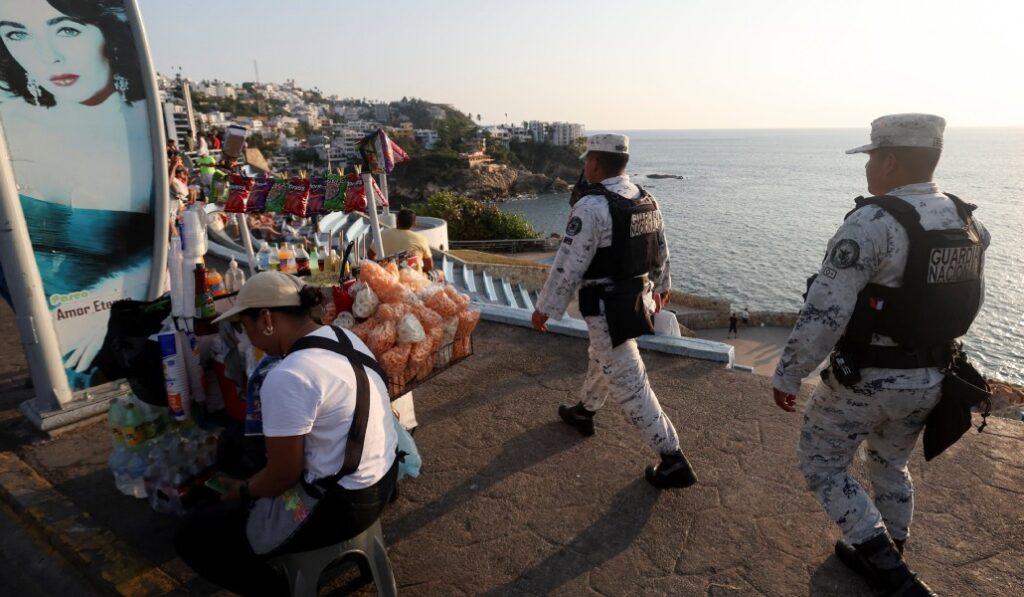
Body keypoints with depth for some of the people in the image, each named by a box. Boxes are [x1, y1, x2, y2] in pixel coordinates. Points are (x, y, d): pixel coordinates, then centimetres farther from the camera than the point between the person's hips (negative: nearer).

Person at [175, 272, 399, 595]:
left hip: (341, 503, -9)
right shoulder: (342, 336, 1)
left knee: (192, 536, 4)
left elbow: (283, 475, -18)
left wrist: (243, 491, 4)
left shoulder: (286, 379, -27)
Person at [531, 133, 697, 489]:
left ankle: (673, 462, 8)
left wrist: (545, 308, -11)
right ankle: (583, 413, 50)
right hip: (637, 299, 9)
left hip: (608, 310, -9)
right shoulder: (646, 200, 4)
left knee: (629, 386, 0)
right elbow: (661, 251, 15)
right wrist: (661, 286, 31)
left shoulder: (592, 206, -22)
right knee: (603, 360, 27)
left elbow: (567, 266, -21)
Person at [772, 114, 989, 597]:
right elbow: (969, 302, 13)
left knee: (822, 465, 13)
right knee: (890, 464, 27)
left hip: (864, 381, -7)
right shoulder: (968, 223, 1)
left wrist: (787, 375, -16)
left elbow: (823, 313, -26)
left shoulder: (872, 223, -24)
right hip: (929, 380, 8)